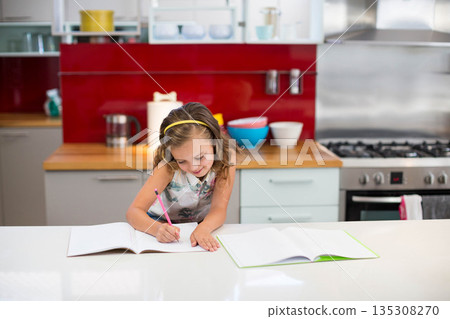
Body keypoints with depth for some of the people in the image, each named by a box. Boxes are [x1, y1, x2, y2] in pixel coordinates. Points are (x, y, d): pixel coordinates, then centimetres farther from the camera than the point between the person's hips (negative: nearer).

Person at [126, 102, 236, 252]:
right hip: (163, 224, -1)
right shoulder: (169, 167, -24)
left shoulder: (226, 157, -20)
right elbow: (133, 212, -28)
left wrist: (203, 228, -45)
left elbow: (219, 208, -23)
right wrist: (158, 229, -49)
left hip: (202, 224, 2)